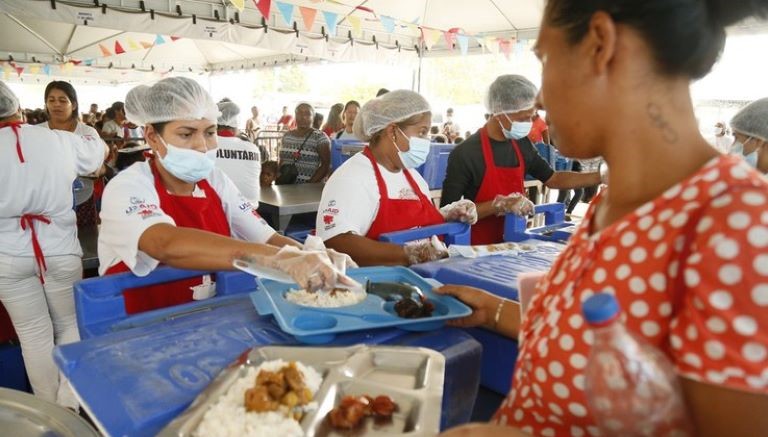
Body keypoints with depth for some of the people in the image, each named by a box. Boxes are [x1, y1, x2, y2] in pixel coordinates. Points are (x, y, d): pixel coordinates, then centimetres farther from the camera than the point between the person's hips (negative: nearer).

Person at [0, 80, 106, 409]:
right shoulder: (61, 140, -5)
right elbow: (100, 151, 15)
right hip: (61, 250, 1)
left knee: (34, 335, 10)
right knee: (70, 326, 17)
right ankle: (69, 403, 19)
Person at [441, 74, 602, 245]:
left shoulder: (522, 144, 6)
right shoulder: (465, 154, -15)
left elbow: (553, 179, 19)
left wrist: (601, 176, 11)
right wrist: (500, 204, -21)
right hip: (479, 248, -6)